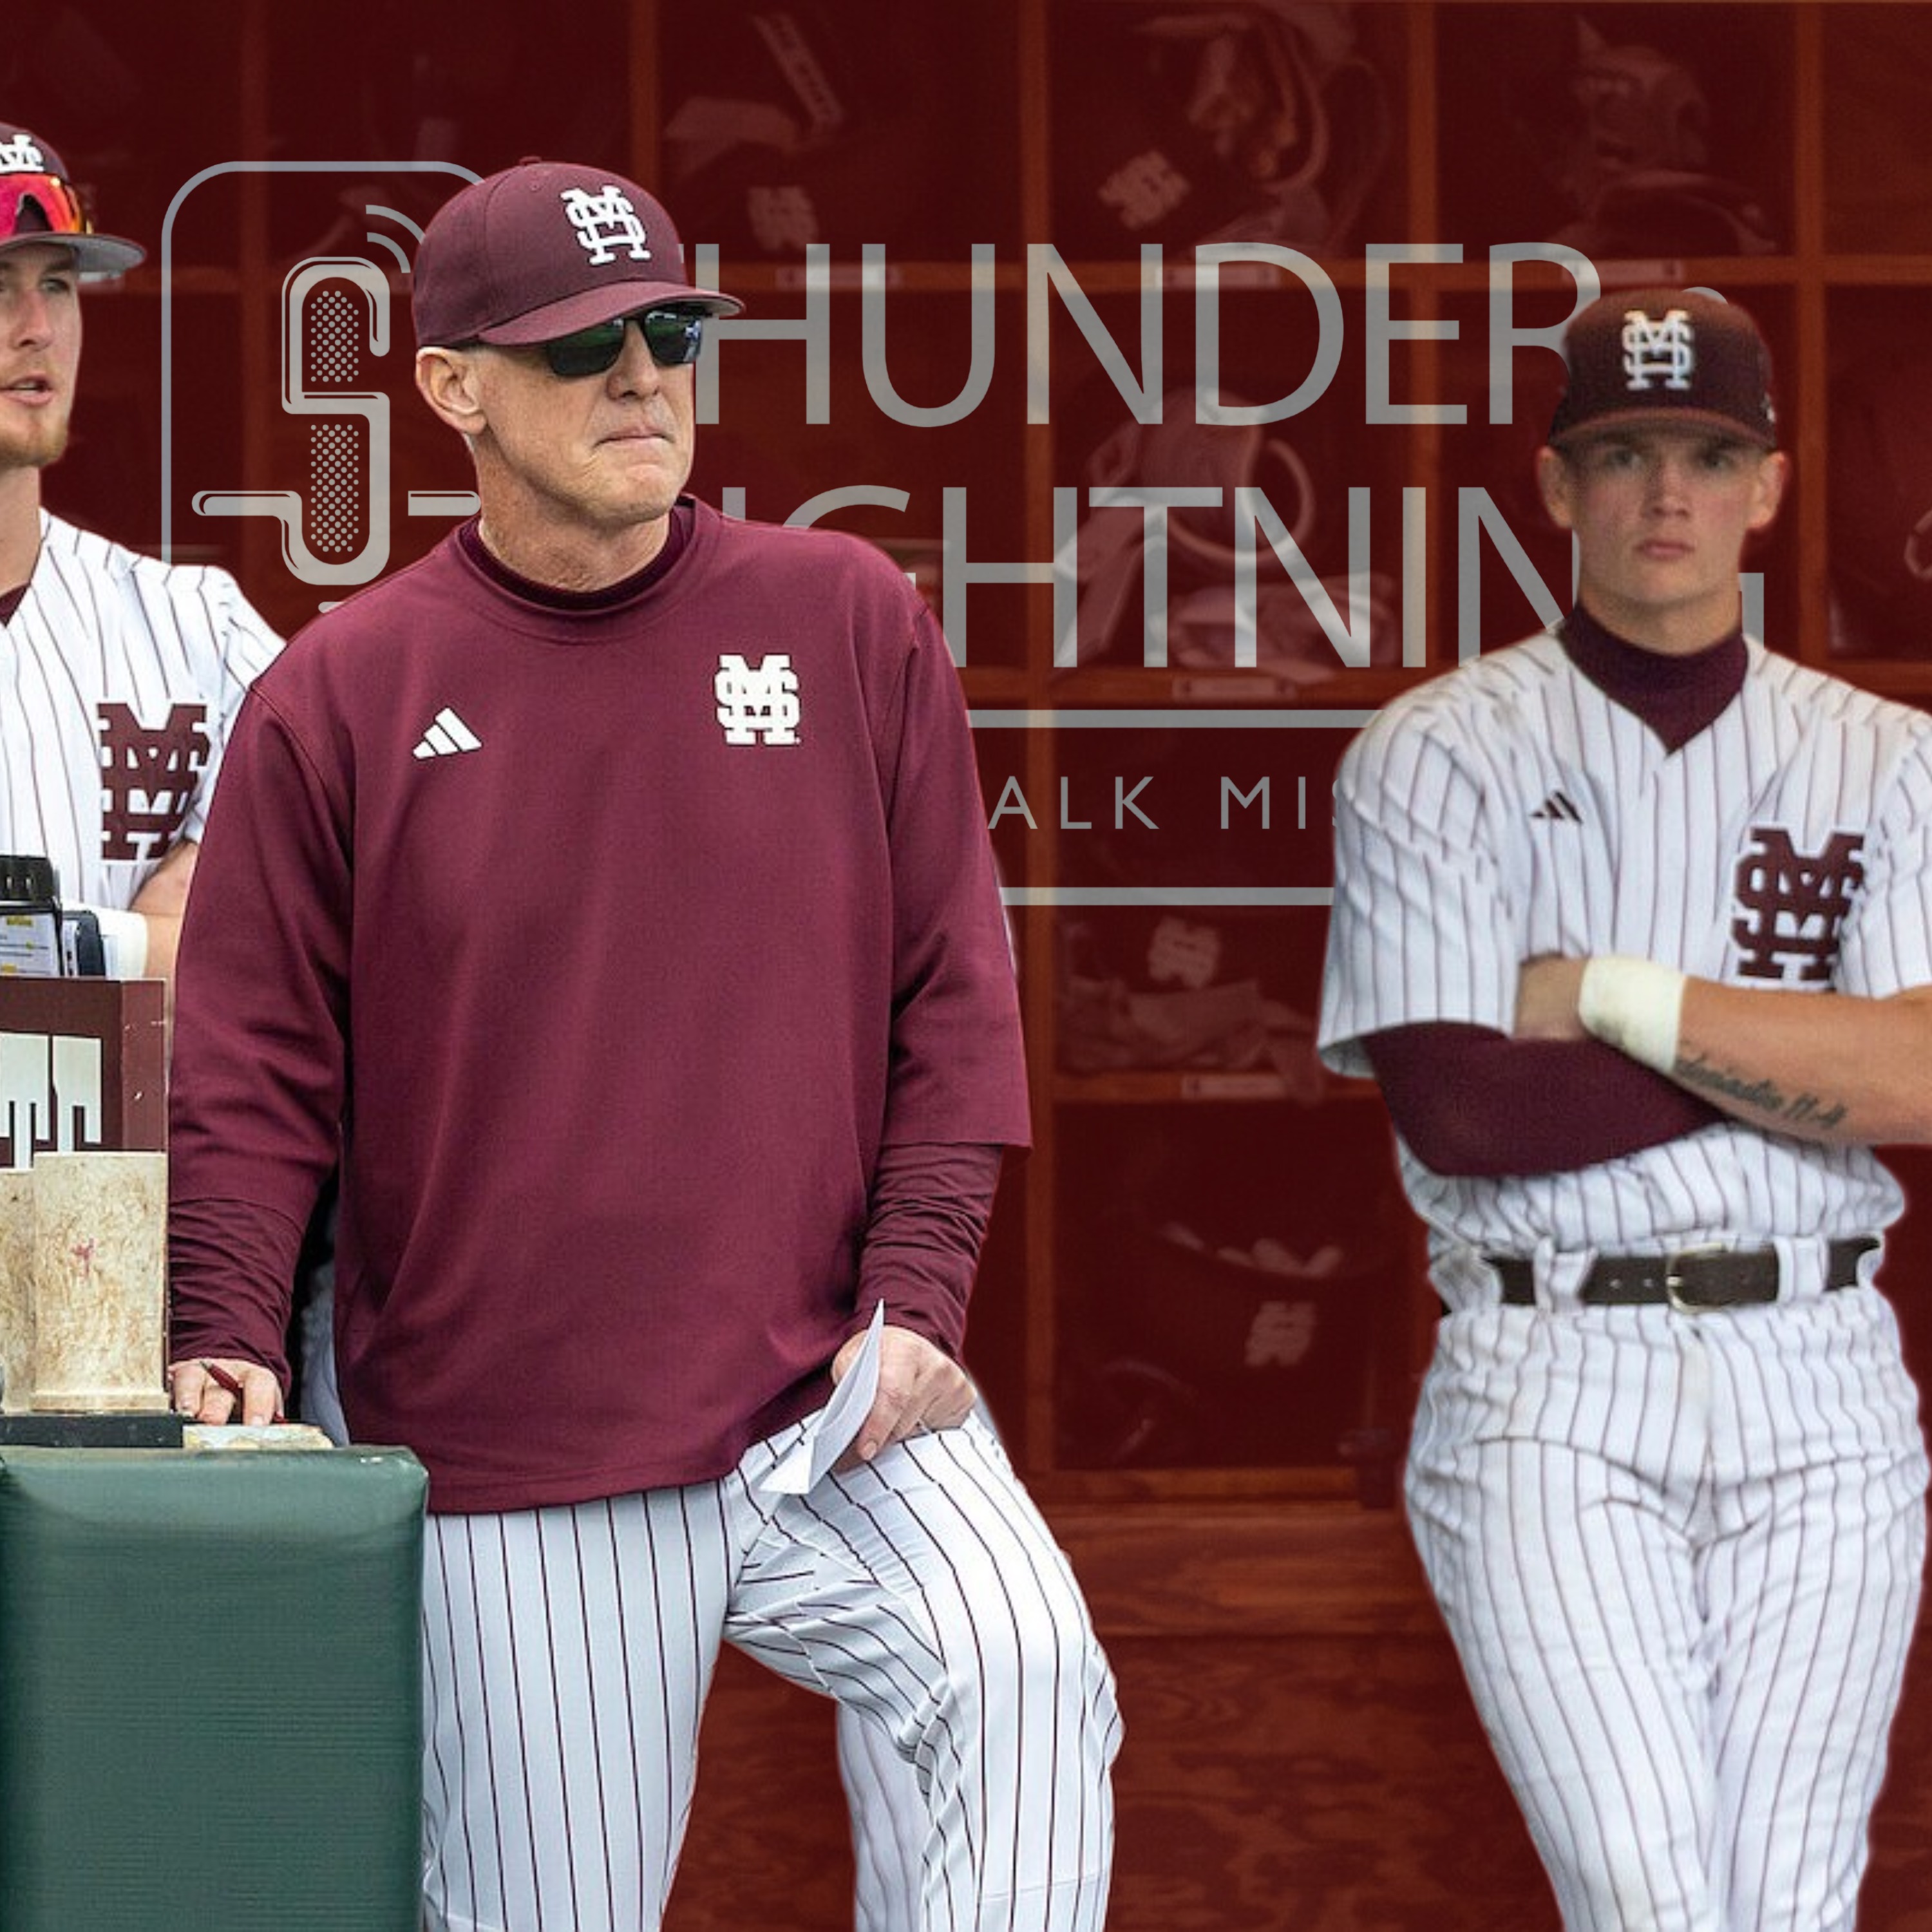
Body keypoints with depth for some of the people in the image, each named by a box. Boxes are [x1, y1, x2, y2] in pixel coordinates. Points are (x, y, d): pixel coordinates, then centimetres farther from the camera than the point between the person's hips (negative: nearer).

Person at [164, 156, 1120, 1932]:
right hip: (514, 1481, 0)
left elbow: (954, 998, 6)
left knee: (1029, 1676, -27)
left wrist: (915, 1300, -5)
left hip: (837, 1407, 0)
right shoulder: (339, 697, 2)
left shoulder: (845, 620, 5)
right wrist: (228, 1344, -11)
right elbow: (252, 1076, 3)